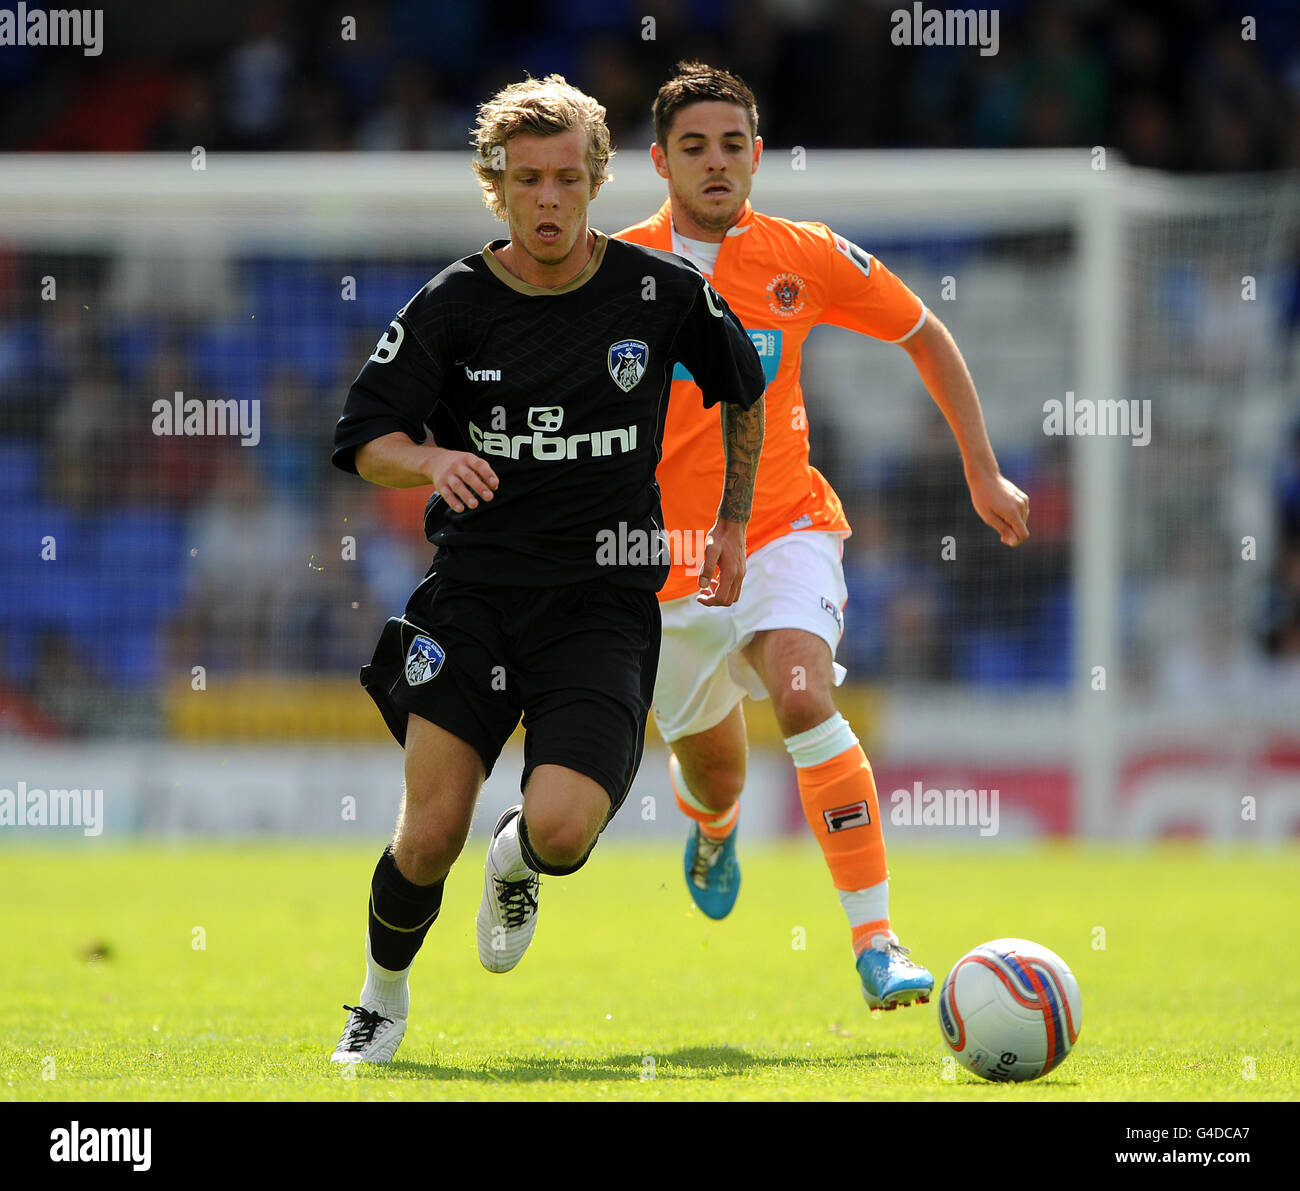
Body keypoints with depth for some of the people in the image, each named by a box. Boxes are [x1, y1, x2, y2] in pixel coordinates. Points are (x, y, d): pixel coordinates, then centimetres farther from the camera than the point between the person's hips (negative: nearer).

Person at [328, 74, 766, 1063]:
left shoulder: (662, 292, 0)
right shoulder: (451, 305, -1)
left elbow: (746, 390, 18)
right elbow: (365, 442, 0)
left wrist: (733, 523, 19)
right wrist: (432, 460, -21)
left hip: (606, 601, 0)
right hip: (474, 584, 0)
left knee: (562, 827, -21)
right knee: (431, 833, -12)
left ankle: (516, 864, 19)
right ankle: (384, 999, 17)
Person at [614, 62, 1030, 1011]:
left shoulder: (806, 258, -3)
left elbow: (925, 336, 11)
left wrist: (984, 473, 10)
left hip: (782, 528, -1)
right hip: (665, 556, 1)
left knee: (804, 696, -30)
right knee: (712, 772, 14)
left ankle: (877, 940, -32)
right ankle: (714, 829, 56)